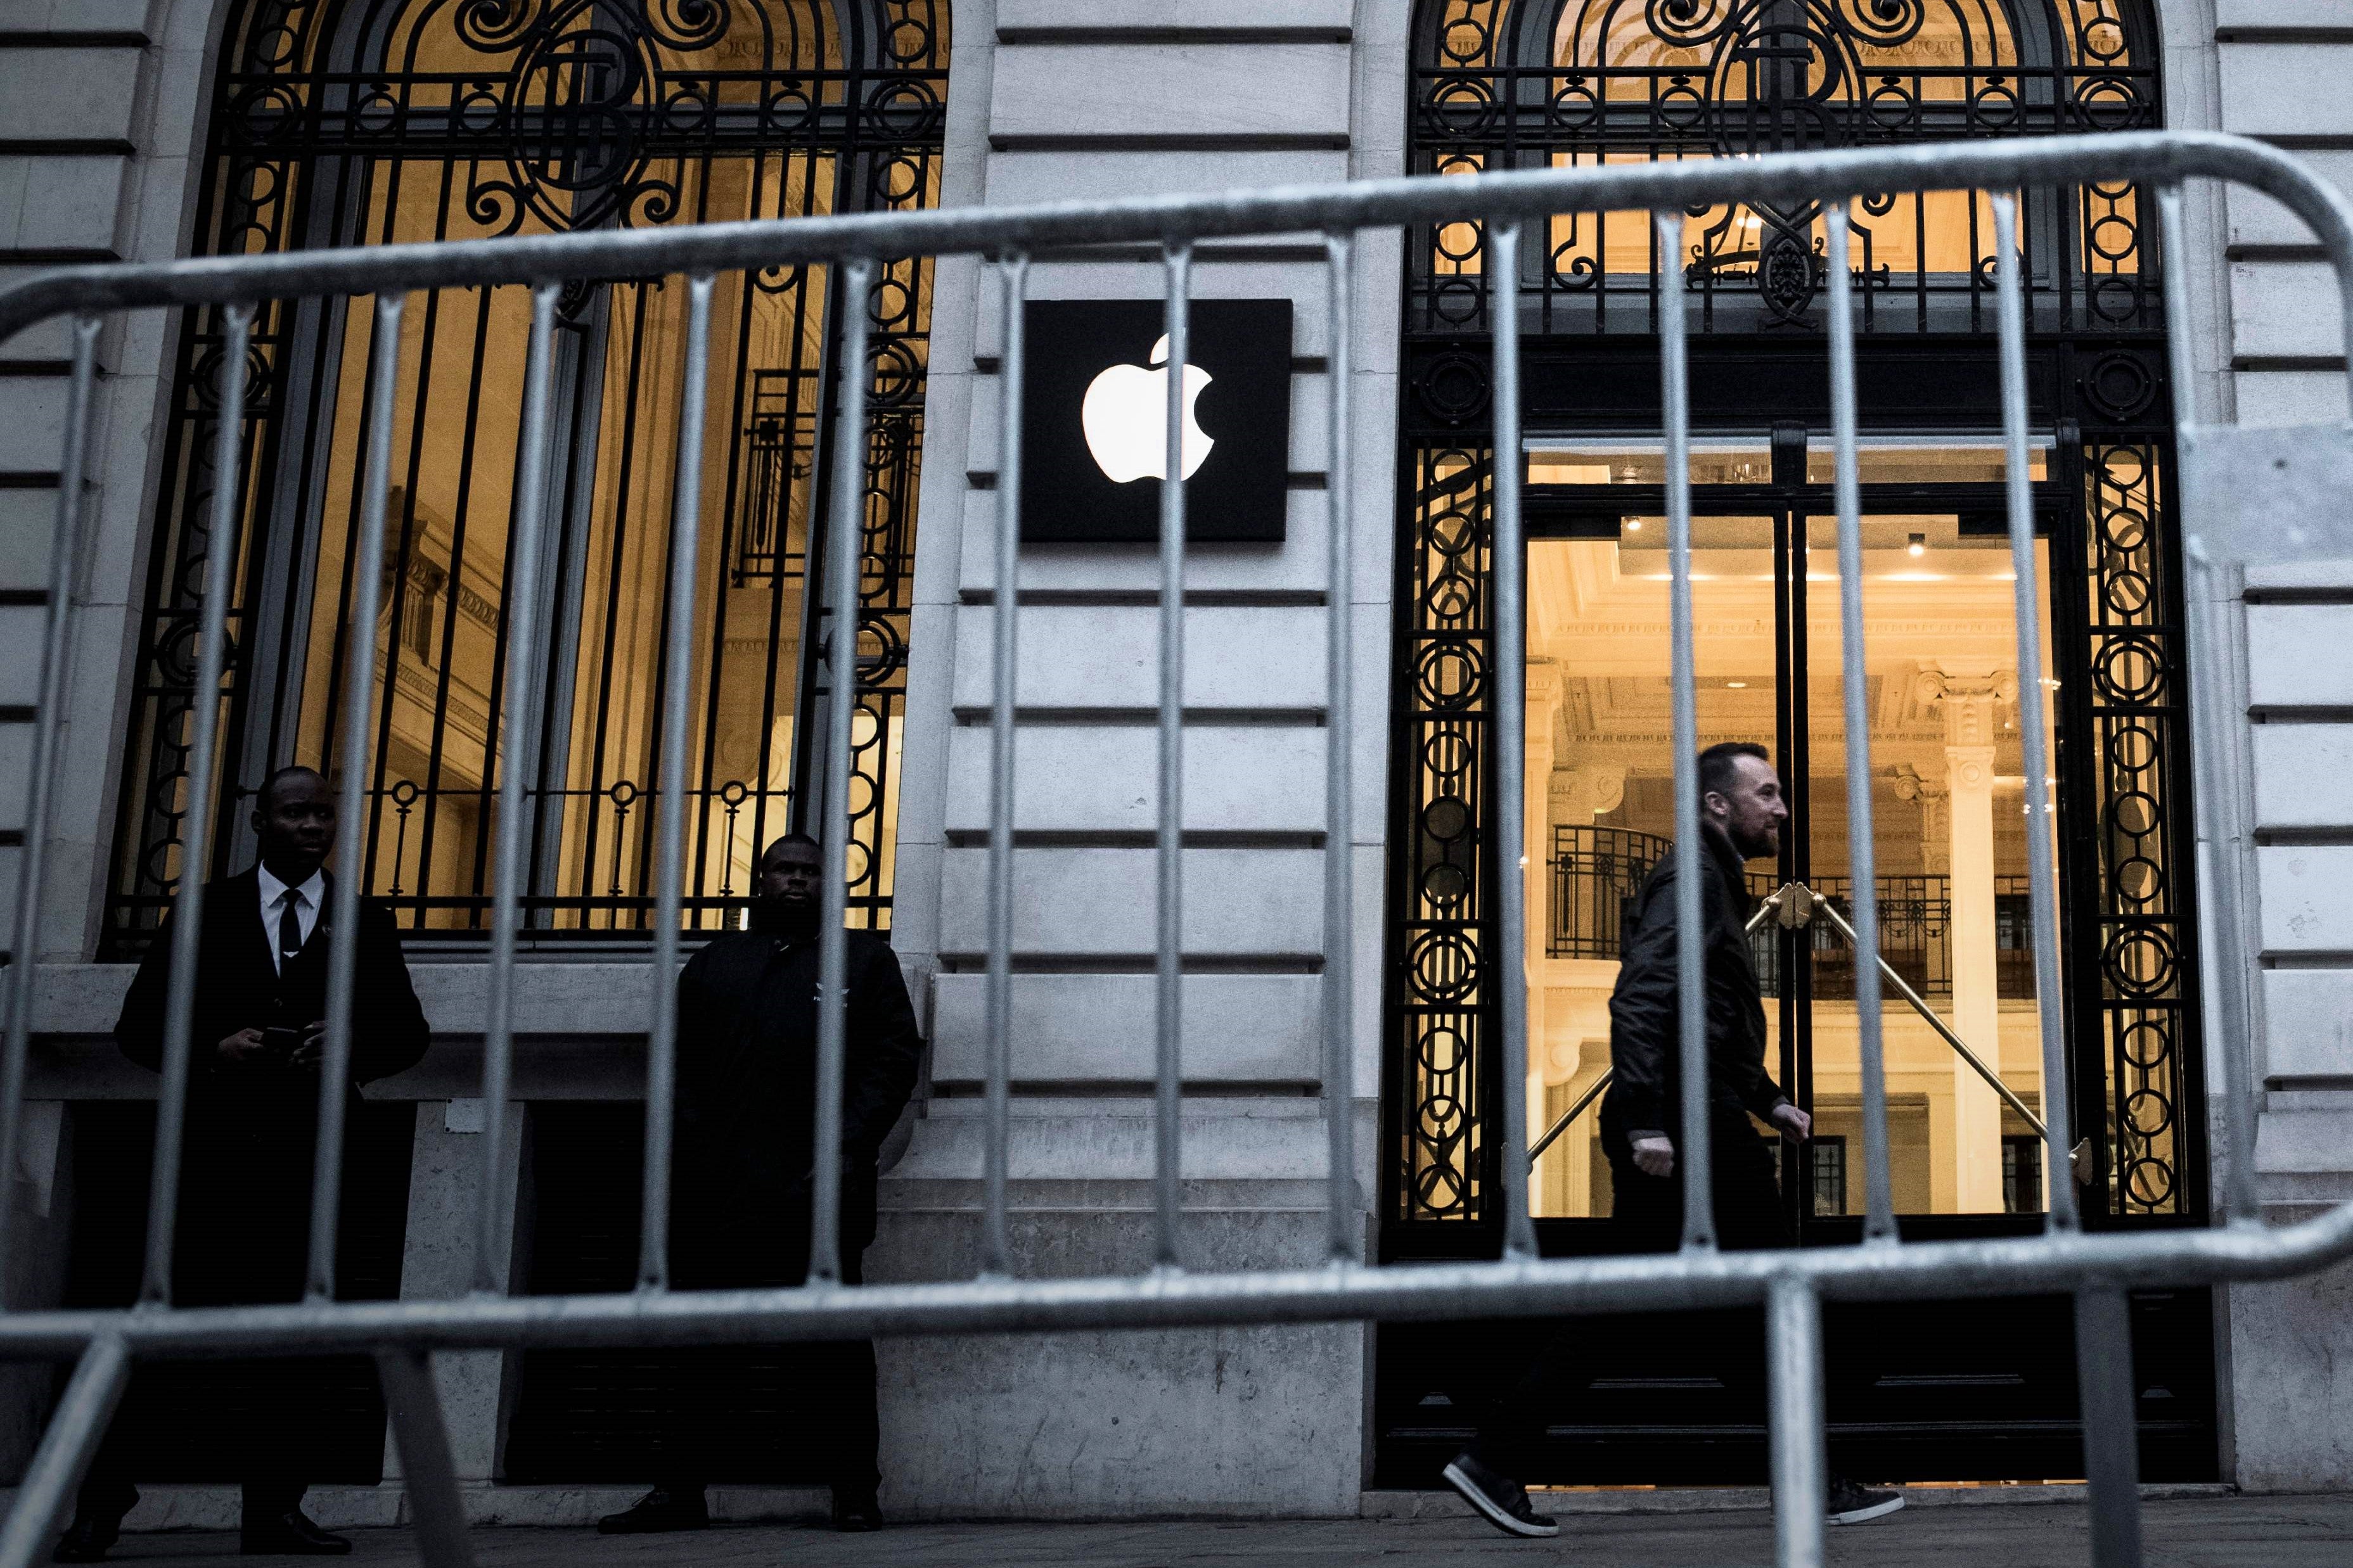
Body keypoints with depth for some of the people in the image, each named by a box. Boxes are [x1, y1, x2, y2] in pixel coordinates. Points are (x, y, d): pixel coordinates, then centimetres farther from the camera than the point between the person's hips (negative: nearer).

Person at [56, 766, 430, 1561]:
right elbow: (139, 1025, 8)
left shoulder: (367, 926, 14)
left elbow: (409, 1031, 12)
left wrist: (354, 1042, -10)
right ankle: (104, 1497, 8)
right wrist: (209, 1050, -11)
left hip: (311, 1156, 1)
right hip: (211, 1145, -1)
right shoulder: (203, 913, 11)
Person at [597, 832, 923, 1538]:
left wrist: (848, 1148, -10)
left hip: (819, 1188, -2)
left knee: (837, 1346, 0)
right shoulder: (715, 961, 21)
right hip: (718, 1189, 3)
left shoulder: (865, 958, 14)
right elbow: (676, 1061, 13)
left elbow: (896, 1057, 3)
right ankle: (682, 1488, 12)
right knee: (703, 1341, 5)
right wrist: (689, 1147, -4)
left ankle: (855, 1492, 5)